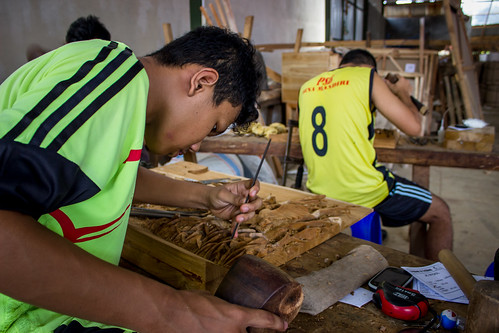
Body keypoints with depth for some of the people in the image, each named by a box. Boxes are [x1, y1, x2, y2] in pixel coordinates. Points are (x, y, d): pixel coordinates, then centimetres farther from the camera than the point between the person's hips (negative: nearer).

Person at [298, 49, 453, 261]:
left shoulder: (306, 87, 11)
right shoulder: (367, 75, -4)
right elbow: (413, 127, -6)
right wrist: (402, 93, 13)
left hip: (320, 193, 7)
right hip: (364, 192, -6)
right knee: (440, 213, 18)